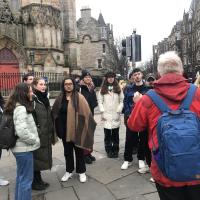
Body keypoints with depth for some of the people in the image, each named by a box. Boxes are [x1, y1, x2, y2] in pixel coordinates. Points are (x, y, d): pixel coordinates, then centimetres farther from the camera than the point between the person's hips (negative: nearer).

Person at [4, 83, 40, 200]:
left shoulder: (18, 107, 10)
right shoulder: (21, 109, -21)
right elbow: (22, 131, -30)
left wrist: (34, 139, 12)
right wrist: (35, 140, -15)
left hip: (20, 148, 10)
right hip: (24, 149, -10)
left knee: (21, 177, 22)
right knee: (26, 179, 2)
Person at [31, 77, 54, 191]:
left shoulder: (45, 98, 12)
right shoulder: (32, 99, -14)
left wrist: (51, 132, 17)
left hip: (46, 134, 8)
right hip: (37, 134, -8)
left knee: (42, 157, 16)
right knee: (37, 158, 4)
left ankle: (39, 180, 30)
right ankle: (35, 182, 19)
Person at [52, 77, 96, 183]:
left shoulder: (79, 97, -9)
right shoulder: (60, 98, 4)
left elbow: (86, 113, -11)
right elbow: (55, 113, 11)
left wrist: (85, 127, -14)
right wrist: (58, 128, 5)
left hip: (76, 129, -4)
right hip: (64, 130, 4)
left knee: (79, 151, 10)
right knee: (67, 151, 17)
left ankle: (81, 172, 26)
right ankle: (69, 171, 33)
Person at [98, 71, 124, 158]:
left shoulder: (118, 89, 8)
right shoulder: (102, 89, 8)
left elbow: (121, 101, 3)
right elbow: (100, 101, 3)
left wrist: (118, 111, -6)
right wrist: (102, 112, -5)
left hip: (116, 115, 0)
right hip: (106, 115, 0)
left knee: (115, 134, 5)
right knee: (107, 134, 2)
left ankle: (115, 150, 15)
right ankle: (109, 151, 13)